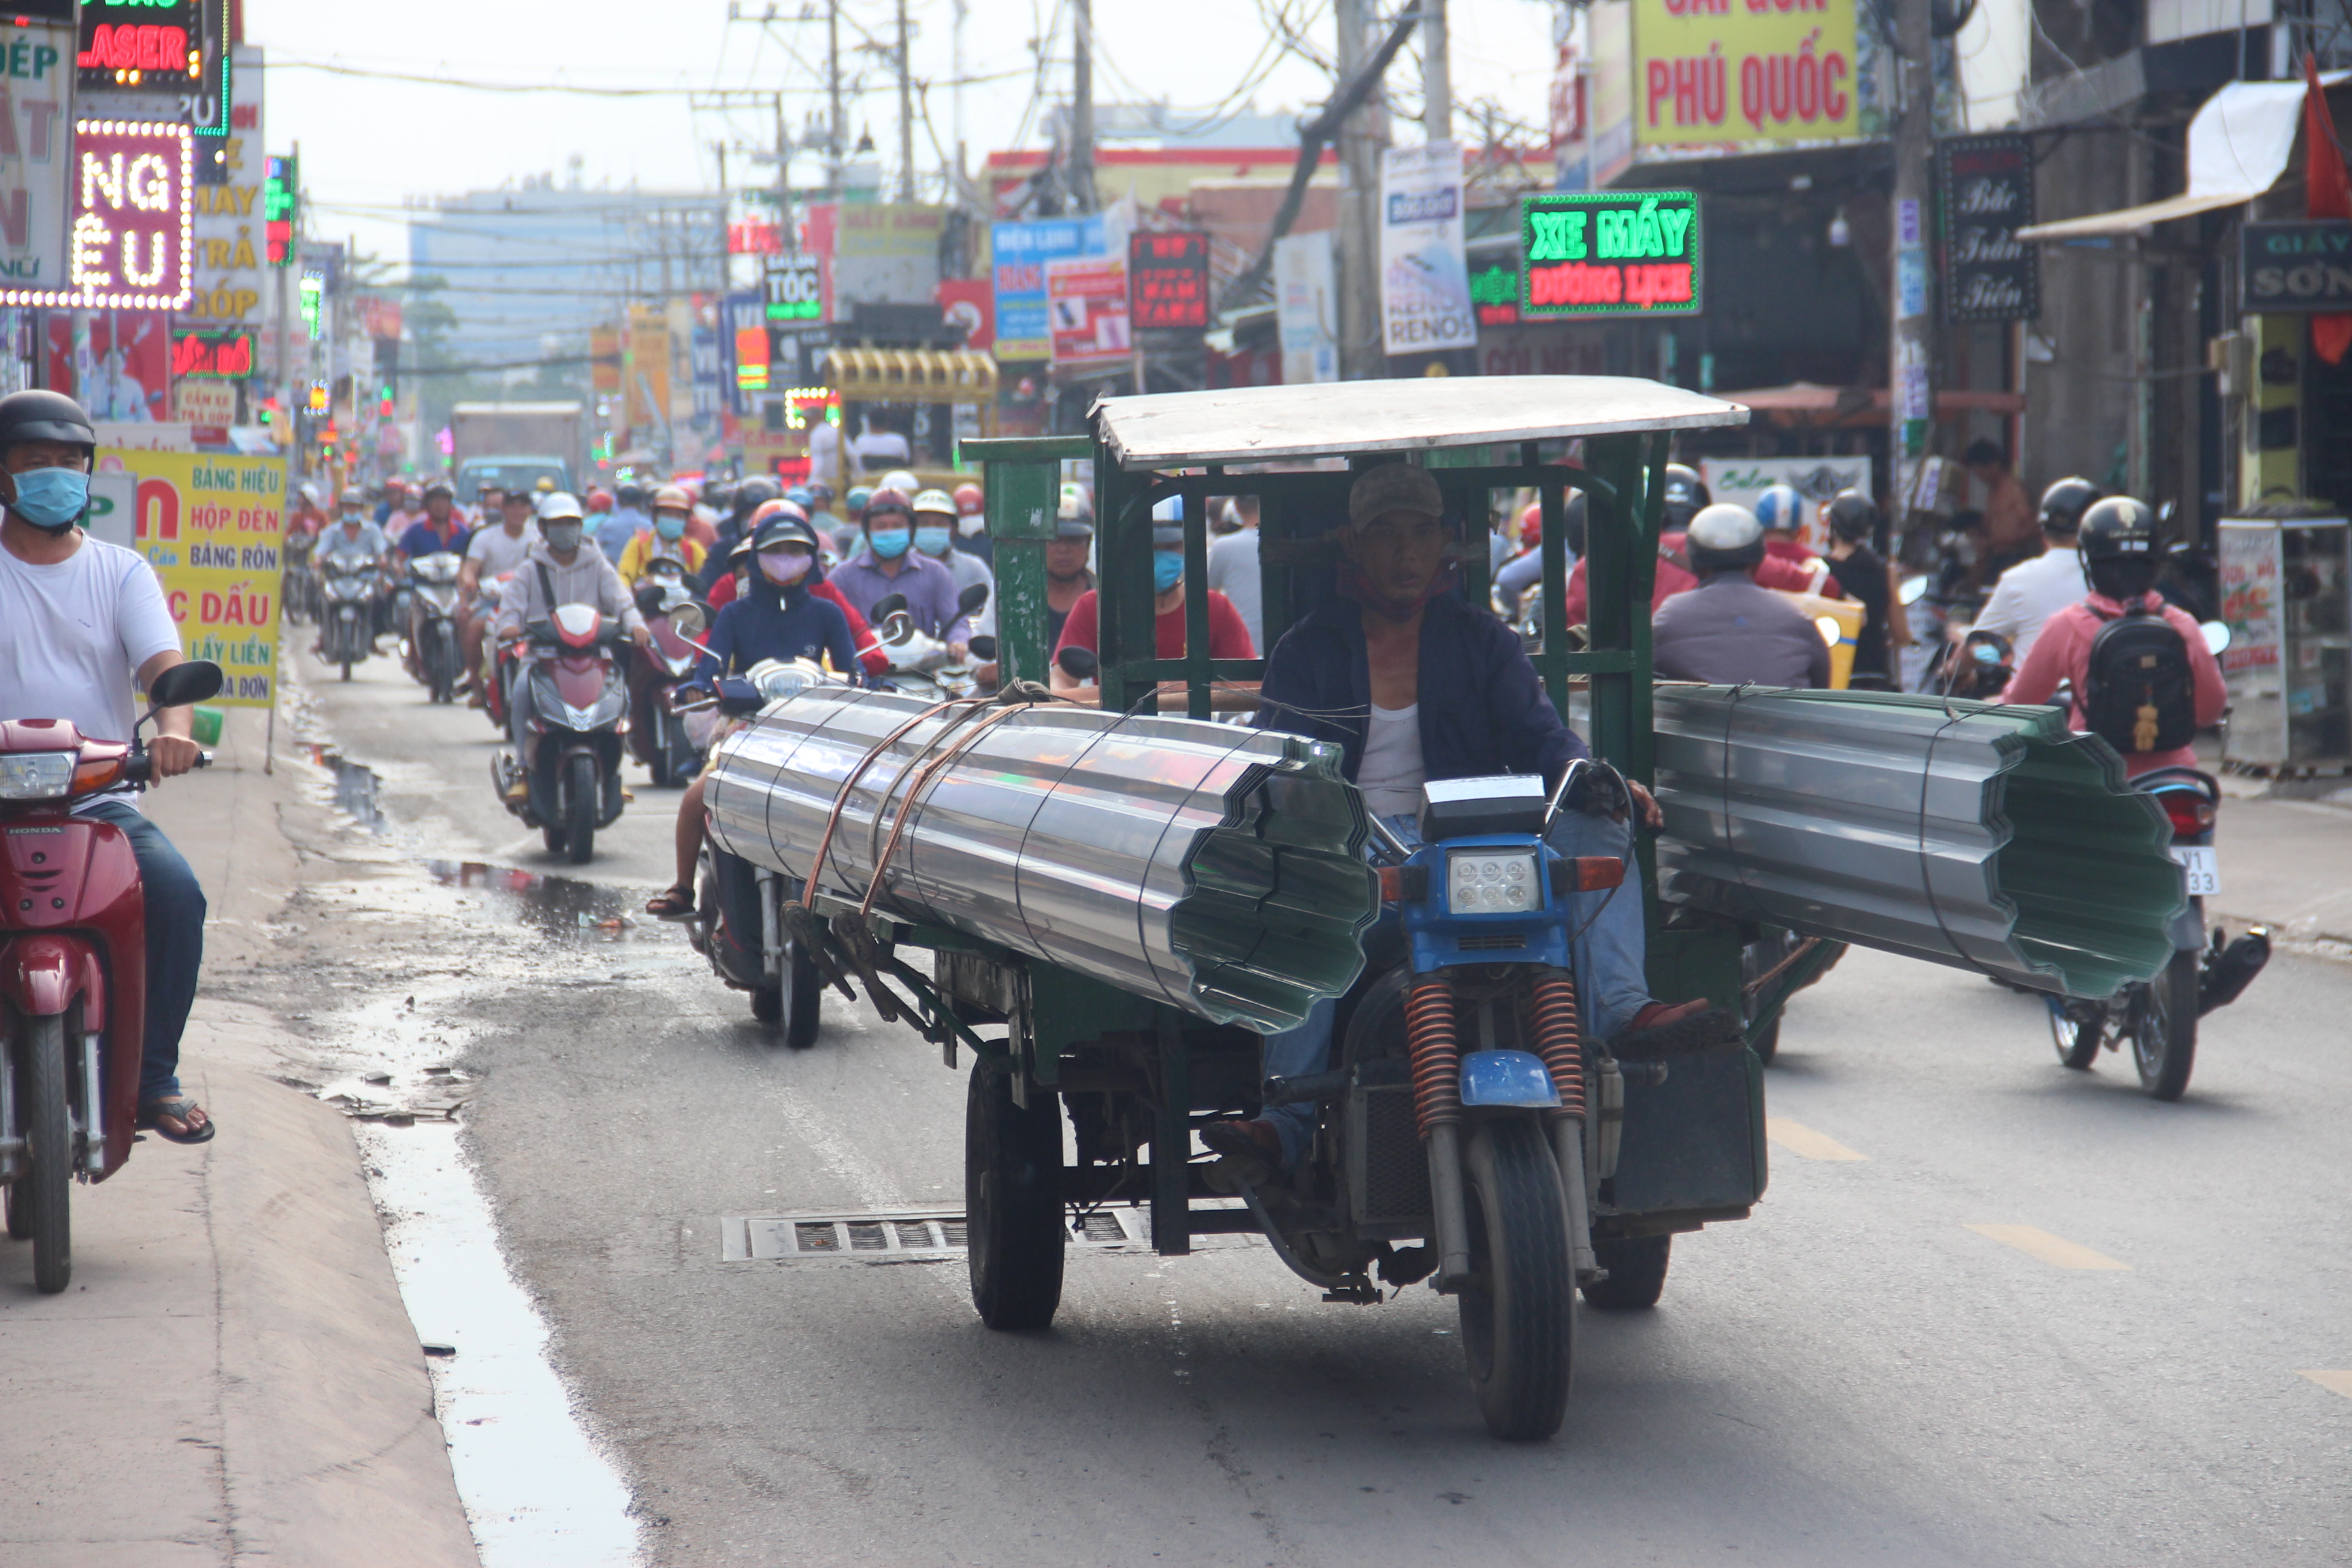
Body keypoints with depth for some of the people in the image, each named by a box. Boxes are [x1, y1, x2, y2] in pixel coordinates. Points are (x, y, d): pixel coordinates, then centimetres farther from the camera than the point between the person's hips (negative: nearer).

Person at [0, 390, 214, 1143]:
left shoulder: (120, 571, 12)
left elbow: (163, 663, -4)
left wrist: (173, 728, -28)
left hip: (102, 801, 2)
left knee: (175, 891, -27)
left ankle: (154, 1077, -13)